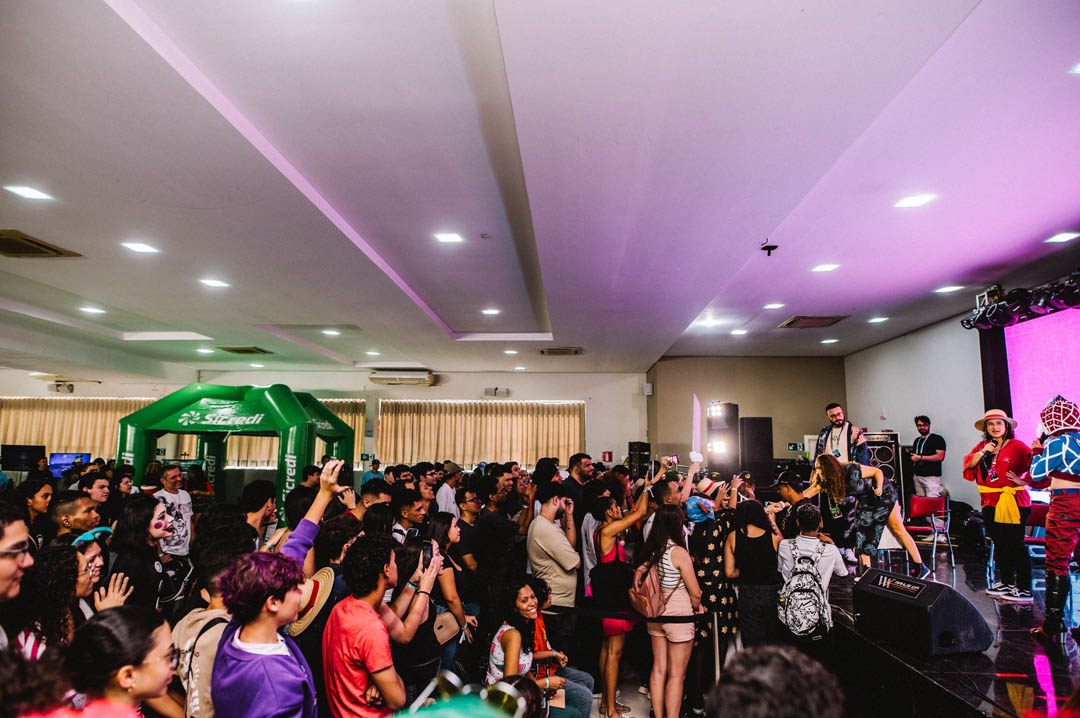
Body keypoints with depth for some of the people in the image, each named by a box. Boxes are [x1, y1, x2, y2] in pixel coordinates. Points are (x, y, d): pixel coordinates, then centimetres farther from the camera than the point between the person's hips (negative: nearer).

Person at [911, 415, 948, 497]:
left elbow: (940, 457, -12)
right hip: (917, 476, 6)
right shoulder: (917, 441, 21)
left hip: (932, 476, -6)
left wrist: (920, 457, -12)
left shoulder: (937, 439, 0)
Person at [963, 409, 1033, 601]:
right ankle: (1006, 583, 27)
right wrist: (982, 452, -7)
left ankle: (1024, 590, 3)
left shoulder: (1016, 446, -6)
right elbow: (969, 464, 5)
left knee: (1015, 545, -4)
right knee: (999, 544, 15)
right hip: (991, 503, 6)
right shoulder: (982, 445, 12)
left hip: (1013, 502, -6)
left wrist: (1023, 481, -12)